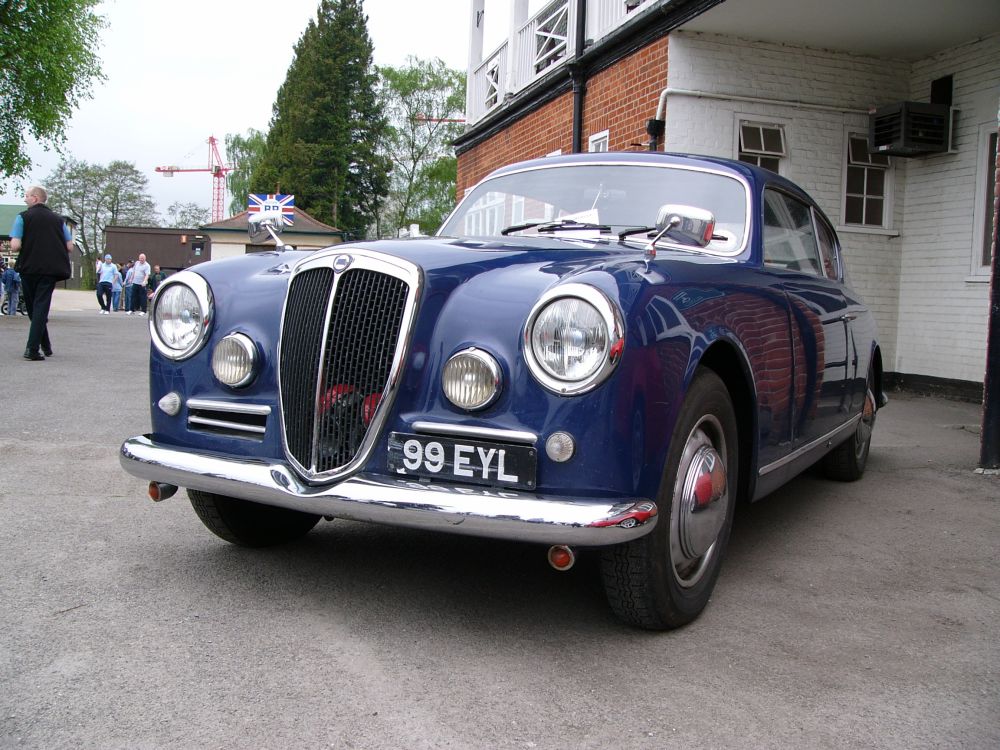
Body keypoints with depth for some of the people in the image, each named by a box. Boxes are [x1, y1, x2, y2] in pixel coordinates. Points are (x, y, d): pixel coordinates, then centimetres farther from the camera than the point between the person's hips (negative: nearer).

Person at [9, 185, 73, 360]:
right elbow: (69, 247, 4)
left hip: (29, 268, -2)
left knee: (33, 308, 15)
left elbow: (15, 246, -10)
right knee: (42, 307, 1)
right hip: (52, 269, 2)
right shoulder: (58, 219, 8)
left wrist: (27, 246, 11)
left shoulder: (23, 217, -1)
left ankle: (45, 346, 20)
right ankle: (33, 348, -8)